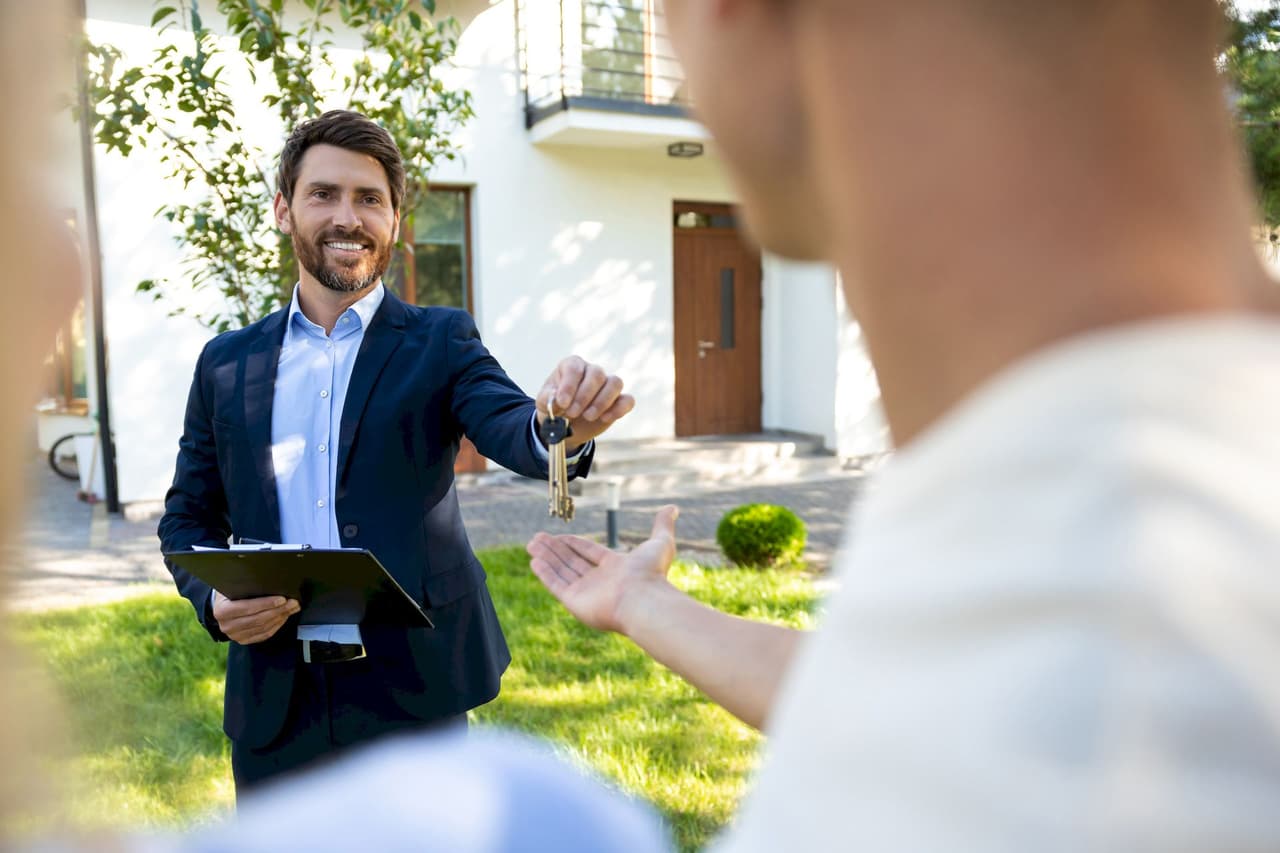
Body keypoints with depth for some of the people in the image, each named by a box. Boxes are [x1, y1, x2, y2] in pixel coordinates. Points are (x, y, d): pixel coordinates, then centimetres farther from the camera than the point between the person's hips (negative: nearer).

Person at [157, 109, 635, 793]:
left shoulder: (439, 342, -2)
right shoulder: (227, 363, 5)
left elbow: (509, 428, -19)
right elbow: (188, 517, 11)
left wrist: (559, 427, -42)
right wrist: (215, 602, -9)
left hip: (413, 693, -2)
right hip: (272, 704, 3)